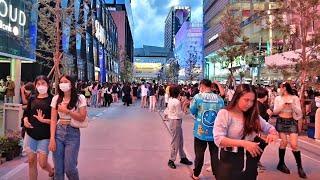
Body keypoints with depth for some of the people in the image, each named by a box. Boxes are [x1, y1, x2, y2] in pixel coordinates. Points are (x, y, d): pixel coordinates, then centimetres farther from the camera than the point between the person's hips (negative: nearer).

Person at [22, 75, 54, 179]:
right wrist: (25, 120, -5)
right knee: (31, 161, 9)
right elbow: (26, 113, 16)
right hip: (30, 134, 4)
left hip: (45, 136, -4)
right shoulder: (32, 99, 9)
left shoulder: (52, 99, -6)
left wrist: (43, 120, -22)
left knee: (42, 163, -3)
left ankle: (52, 172, 30)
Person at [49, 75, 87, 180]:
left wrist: (67, 111, -15)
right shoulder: (56, 98, 5)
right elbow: (53, 120, 2)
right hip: (58, 132, 3)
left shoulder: (80, 98, -2)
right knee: (58, 168, 7)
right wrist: (52, 138, -5)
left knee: (69, 168, -3)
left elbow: (82, 118, -7)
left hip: (73, 133, -2)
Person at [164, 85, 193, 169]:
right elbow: (179, 114, -17)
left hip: (173, 120, 9)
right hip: (176, 122, -9)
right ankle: (171, 160, 11)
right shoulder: (177, 101, -20)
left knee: (180, 140, 17)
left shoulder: (170, 100, 7)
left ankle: (183, 157, 29)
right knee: (175, 141, 1)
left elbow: (166, 111, 10)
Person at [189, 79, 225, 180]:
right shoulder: (219, 99, -5)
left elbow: (192, 111, -1)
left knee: (199, 154, 11)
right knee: (215, 154, 13)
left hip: (201, 131, -1)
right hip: (215, 132, 1)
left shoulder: (198, 97, -10)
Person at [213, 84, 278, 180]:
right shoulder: (224, 114, -11)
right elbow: (218, 139, -21)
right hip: (229, 161, -5)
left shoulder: (253, 115, 6)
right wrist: (243, 143, -31)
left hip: (249, 162, 5)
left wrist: (272, 133, -14)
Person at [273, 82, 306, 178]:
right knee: (284, 142, -6)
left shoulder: (295, 98, -1)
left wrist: (292, 104, -20)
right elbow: (275, 112, -2)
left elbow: (299, 112, -6)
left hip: (292, 122, 0)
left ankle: (300, 167, 6)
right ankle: (281, 163, 11)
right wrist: (283, 104, -14)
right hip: (281, 122, 1)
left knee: (294, 144, -7)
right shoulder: (278, 98, 2)